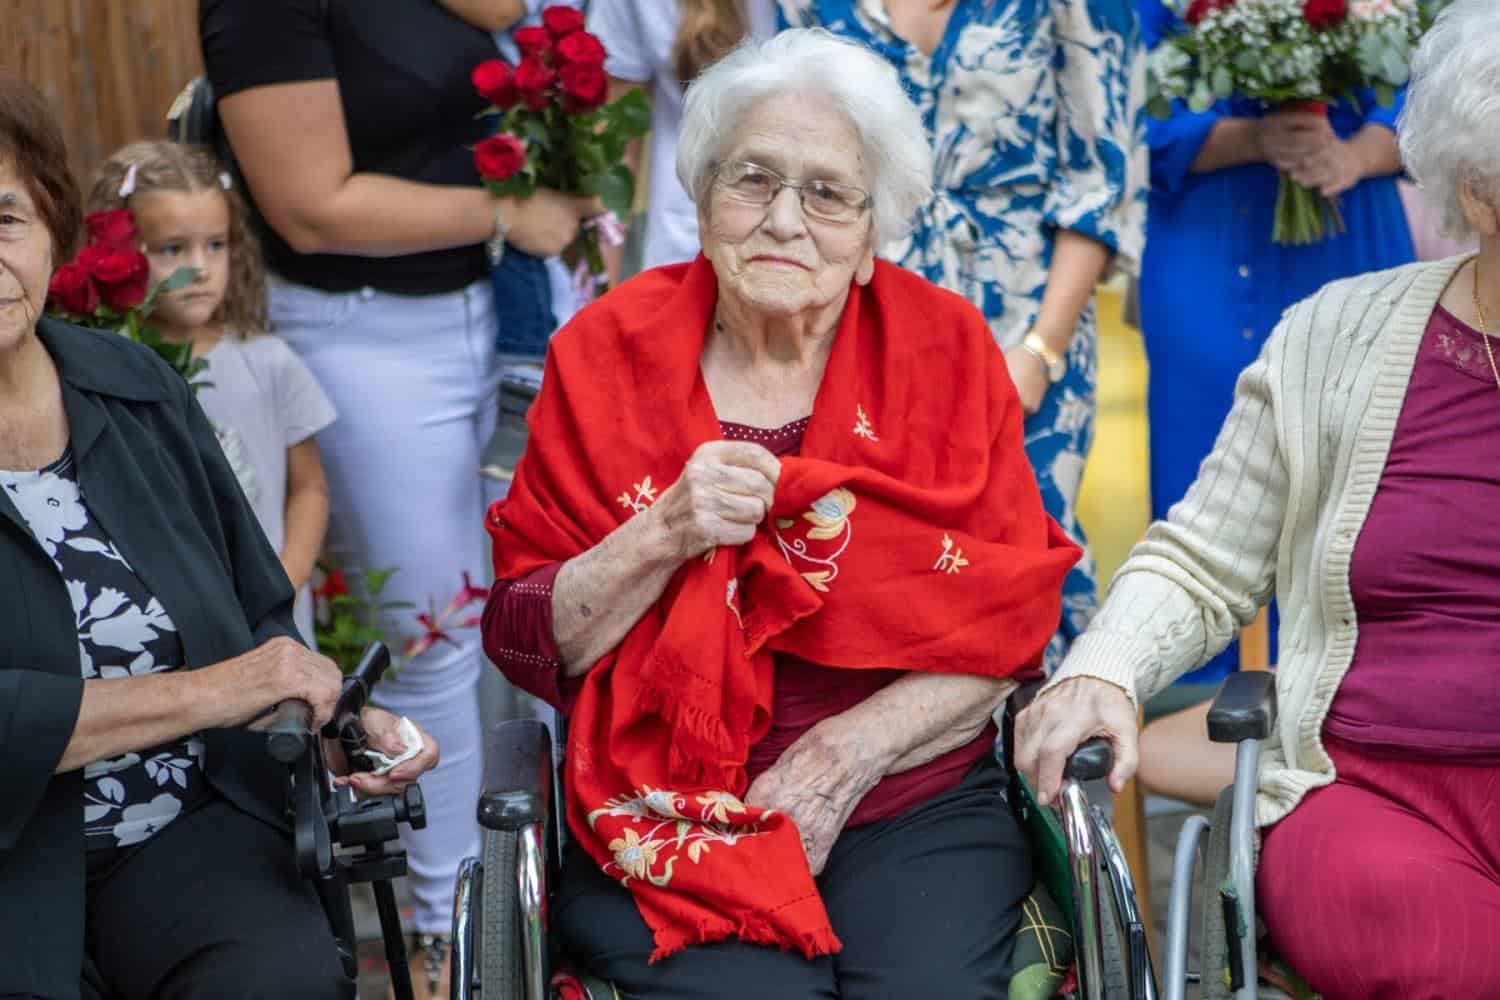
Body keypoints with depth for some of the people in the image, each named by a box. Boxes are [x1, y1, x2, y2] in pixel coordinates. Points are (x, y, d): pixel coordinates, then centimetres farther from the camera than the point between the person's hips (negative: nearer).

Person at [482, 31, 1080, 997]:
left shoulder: (945, 347, 3)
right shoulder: (610, 355, 2)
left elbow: (1009, 628, 1)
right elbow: (525, 643, 1)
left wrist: (839, 762, -10)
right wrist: (665, 535, -16)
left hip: (917, 811, 1)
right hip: (668, 818, -1)